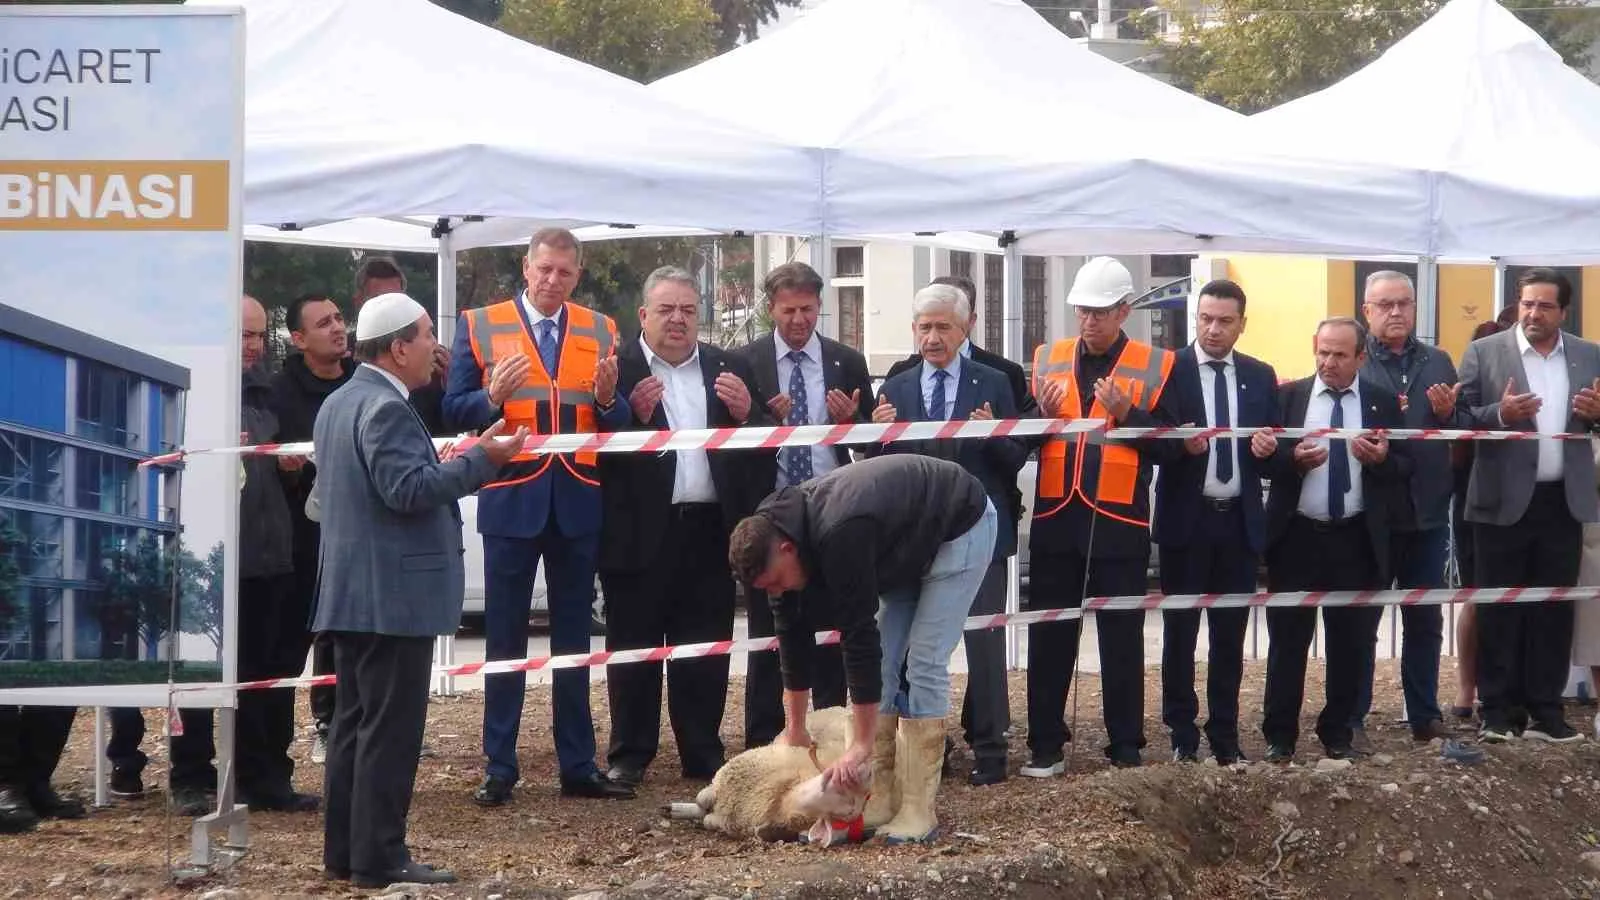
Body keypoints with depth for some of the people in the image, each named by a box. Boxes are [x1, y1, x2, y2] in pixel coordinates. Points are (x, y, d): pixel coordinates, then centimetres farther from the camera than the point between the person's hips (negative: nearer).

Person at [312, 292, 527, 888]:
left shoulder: (339, 403, 16)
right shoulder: (386, 408, -17)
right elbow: (408, 490, -25)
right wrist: (482, 459, -21)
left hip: (351, 592, 10)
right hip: (394, 594, -10)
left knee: (356, 721, 12)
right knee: (391, 727, -7)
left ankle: (345, 851, 15)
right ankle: (380, 858, -6)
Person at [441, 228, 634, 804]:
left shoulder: (600, 331, 8)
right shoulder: (480, 326, 1)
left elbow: (618, 425, 7)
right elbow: (455, 411, -3)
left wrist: (608, 397, -15)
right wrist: (493, 396, -22)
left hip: (579, 501, 2)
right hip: (510, 497, -2)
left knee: (573, 637, 8)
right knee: (505, 639, 3)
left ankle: (578, 766, 14)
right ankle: (499, 768, 7)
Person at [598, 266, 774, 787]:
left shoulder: (729, 370, 13)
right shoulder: (618, 369, 0)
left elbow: (764, 446, 11)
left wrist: (746, 412, -8)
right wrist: (634, 415, -22)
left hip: (709, 531, 3)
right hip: (639, 532, -3)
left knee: (705, 650, 7)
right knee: (634, 647, 4)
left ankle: (703, 757, 15)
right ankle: (629, 757, 12)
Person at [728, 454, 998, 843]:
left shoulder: (839, 537, -40)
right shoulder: (778, 535, -13)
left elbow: (859, 638, -37)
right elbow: (792, 634, -3)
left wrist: (859, 747, -34)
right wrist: (794, 730, 3)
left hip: (960, 528, -8)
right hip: (905, 546, 8)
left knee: (924, 664, -14)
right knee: (881, 663, -1)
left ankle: (918, 810, -11)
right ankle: (881, 799, 1)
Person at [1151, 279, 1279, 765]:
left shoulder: (1260, 376, 9)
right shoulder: (1169, 369, -3)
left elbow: (1272, 446, 11)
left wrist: (1268, 449, -12)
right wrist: (1182, 443, -25)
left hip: (1240, 523, 3)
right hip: (1186, 520, -3)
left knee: (1230, 634, 7)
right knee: (1180, 630, 3)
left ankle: (1225, 735, 14)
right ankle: (1182, 733, 10)